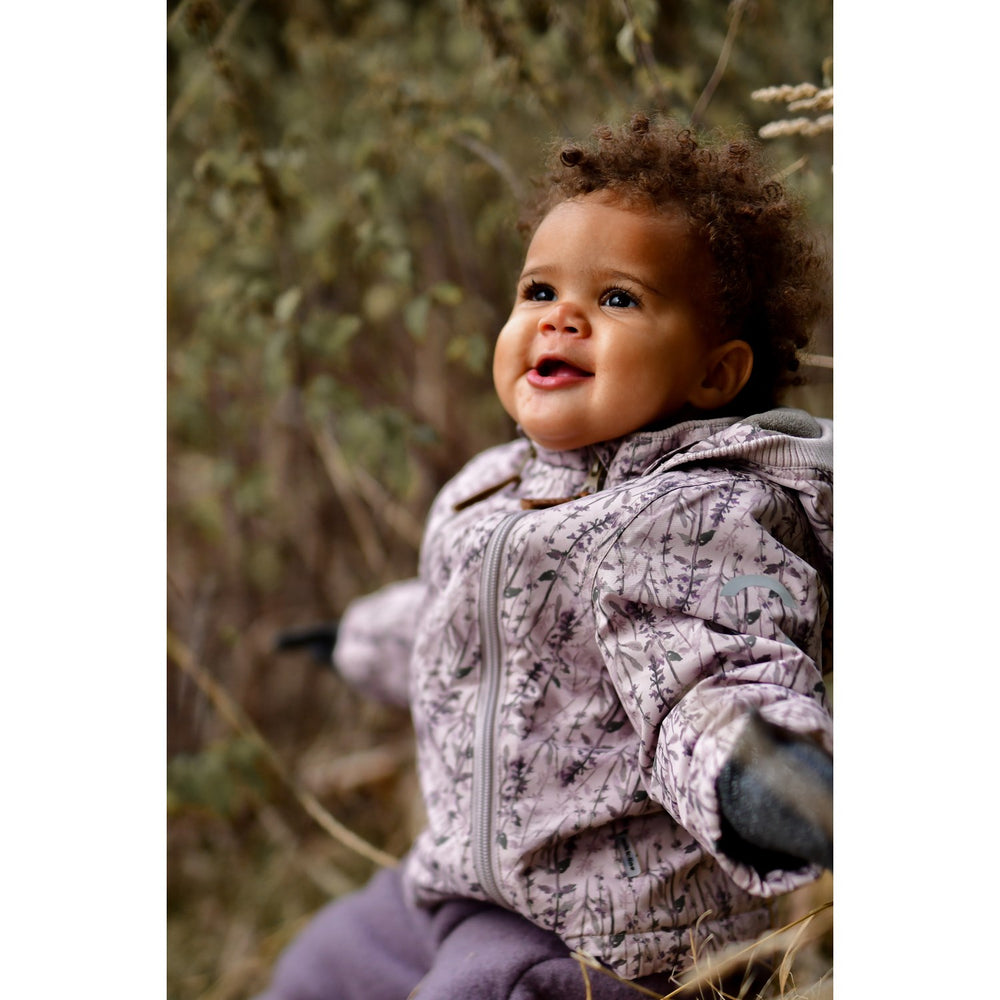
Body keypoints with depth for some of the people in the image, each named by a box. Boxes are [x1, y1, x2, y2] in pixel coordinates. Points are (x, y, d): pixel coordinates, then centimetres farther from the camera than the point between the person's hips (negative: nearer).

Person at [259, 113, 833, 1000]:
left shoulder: (701, 517, -24)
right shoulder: (500, 488, 6)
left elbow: (720, 682, -37)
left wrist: (754, 773, -60)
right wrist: (365, 635, 46)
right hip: (466, 879, 10)